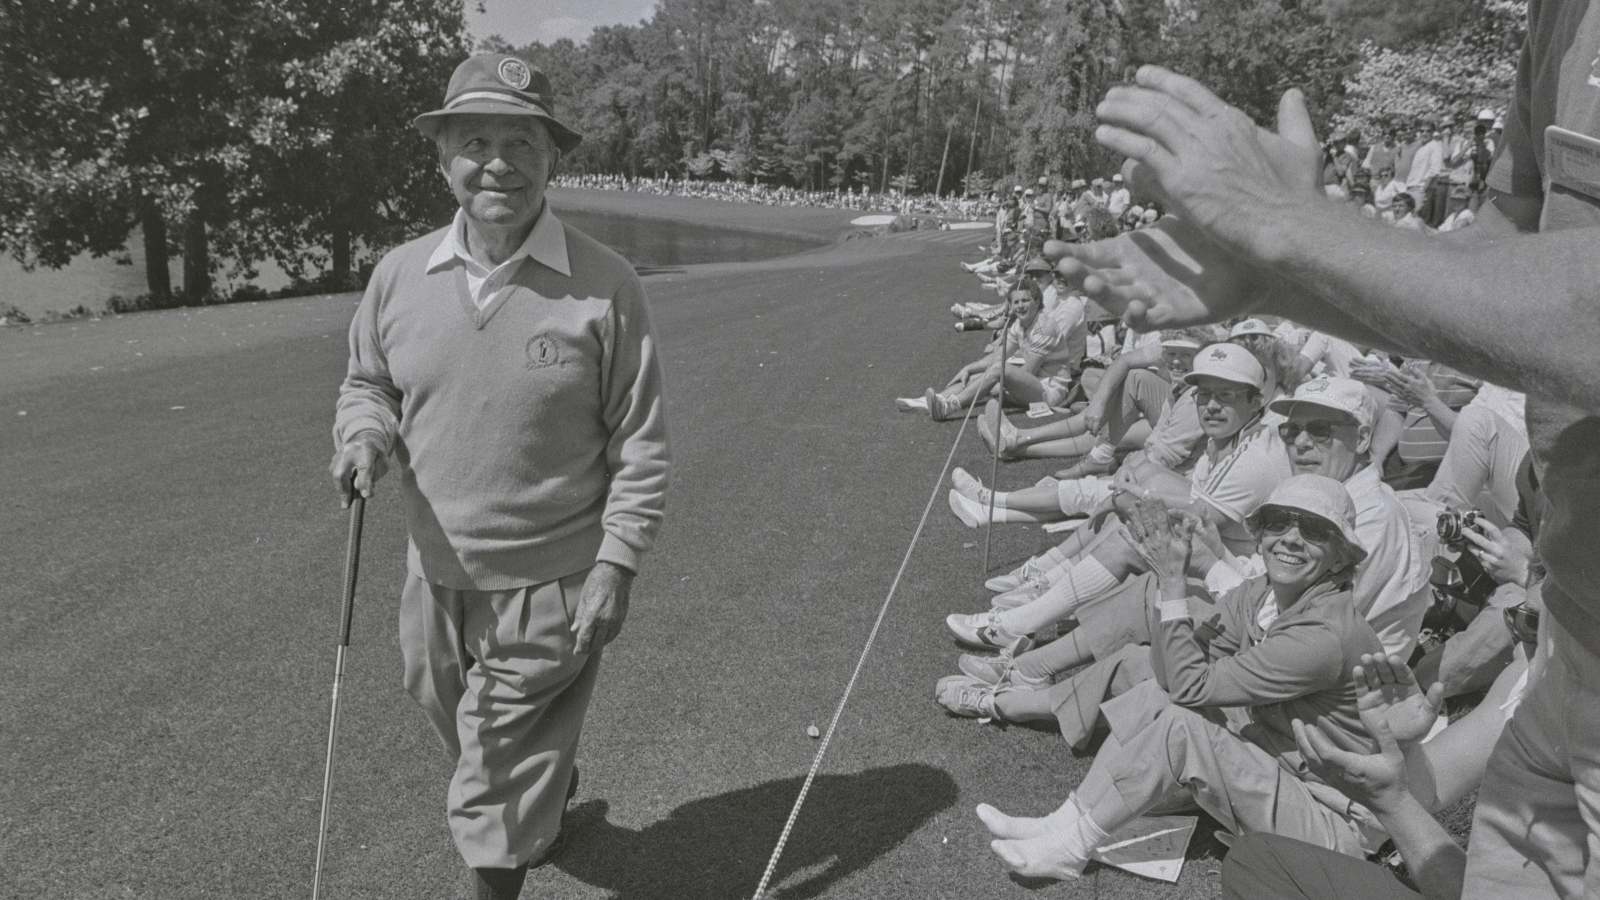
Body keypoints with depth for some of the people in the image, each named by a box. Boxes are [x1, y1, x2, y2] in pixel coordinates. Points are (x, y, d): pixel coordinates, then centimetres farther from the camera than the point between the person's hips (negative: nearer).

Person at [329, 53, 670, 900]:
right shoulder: (400, 274, -2)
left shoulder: (604, 285, -14)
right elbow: (366, 384, 12)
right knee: (456, 728, 28)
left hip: (549, 586, -5)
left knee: (498, 792, 6)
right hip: (436, 573, 5)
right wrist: (365, 433, -10)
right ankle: (552, 786, 58)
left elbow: (639, 444, -9)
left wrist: (616, 563, -13)